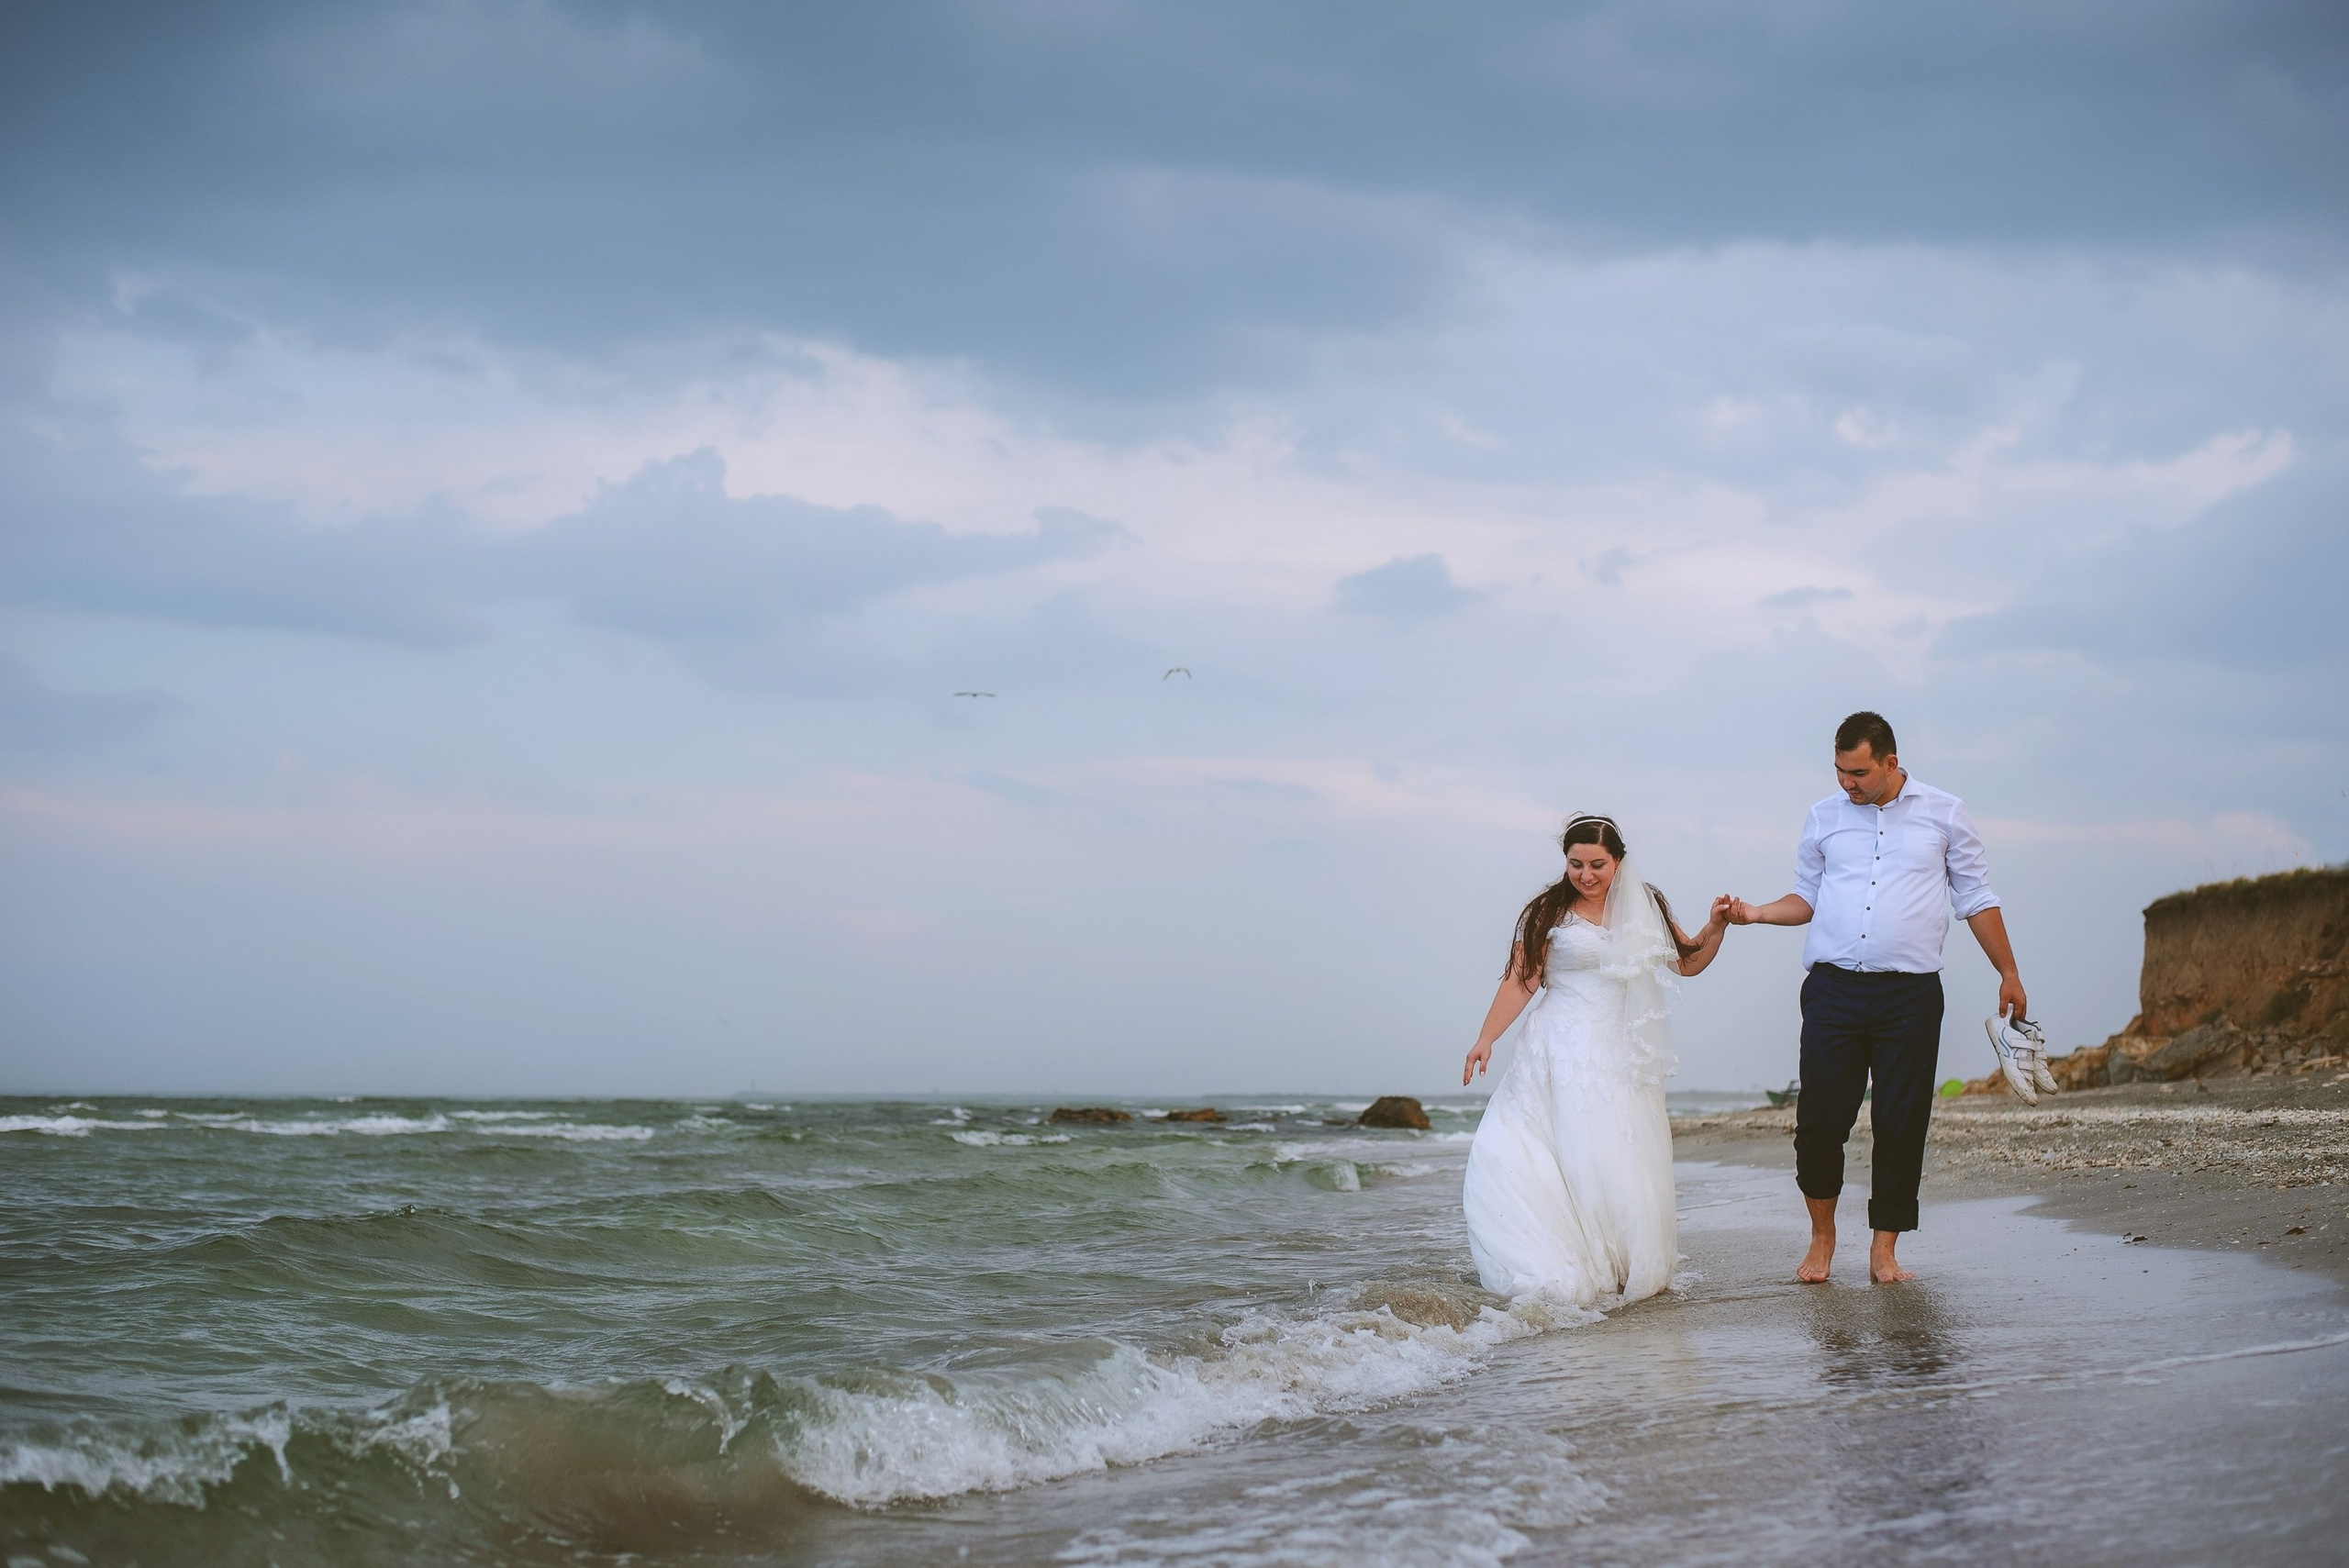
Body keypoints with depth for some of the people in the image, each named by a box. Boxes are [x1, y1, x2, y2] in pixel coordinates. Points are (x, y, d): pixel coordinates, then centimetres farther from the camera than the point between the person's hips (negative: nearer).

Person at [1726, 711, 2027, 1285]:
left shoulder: (1943, 813, 7)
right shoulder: (1824, 817, 12)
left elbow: (1976, 898, 11)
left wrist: (2008, 973, 11)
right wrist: (1757, 913, 1)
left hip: (1910, 993, -1)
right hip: (1834, 987, 1)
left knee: (1902, 1122, -1)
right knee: (1820, 1117, -5)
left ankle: (1884, 1249, 9)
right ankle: (1822, 1235, 15)